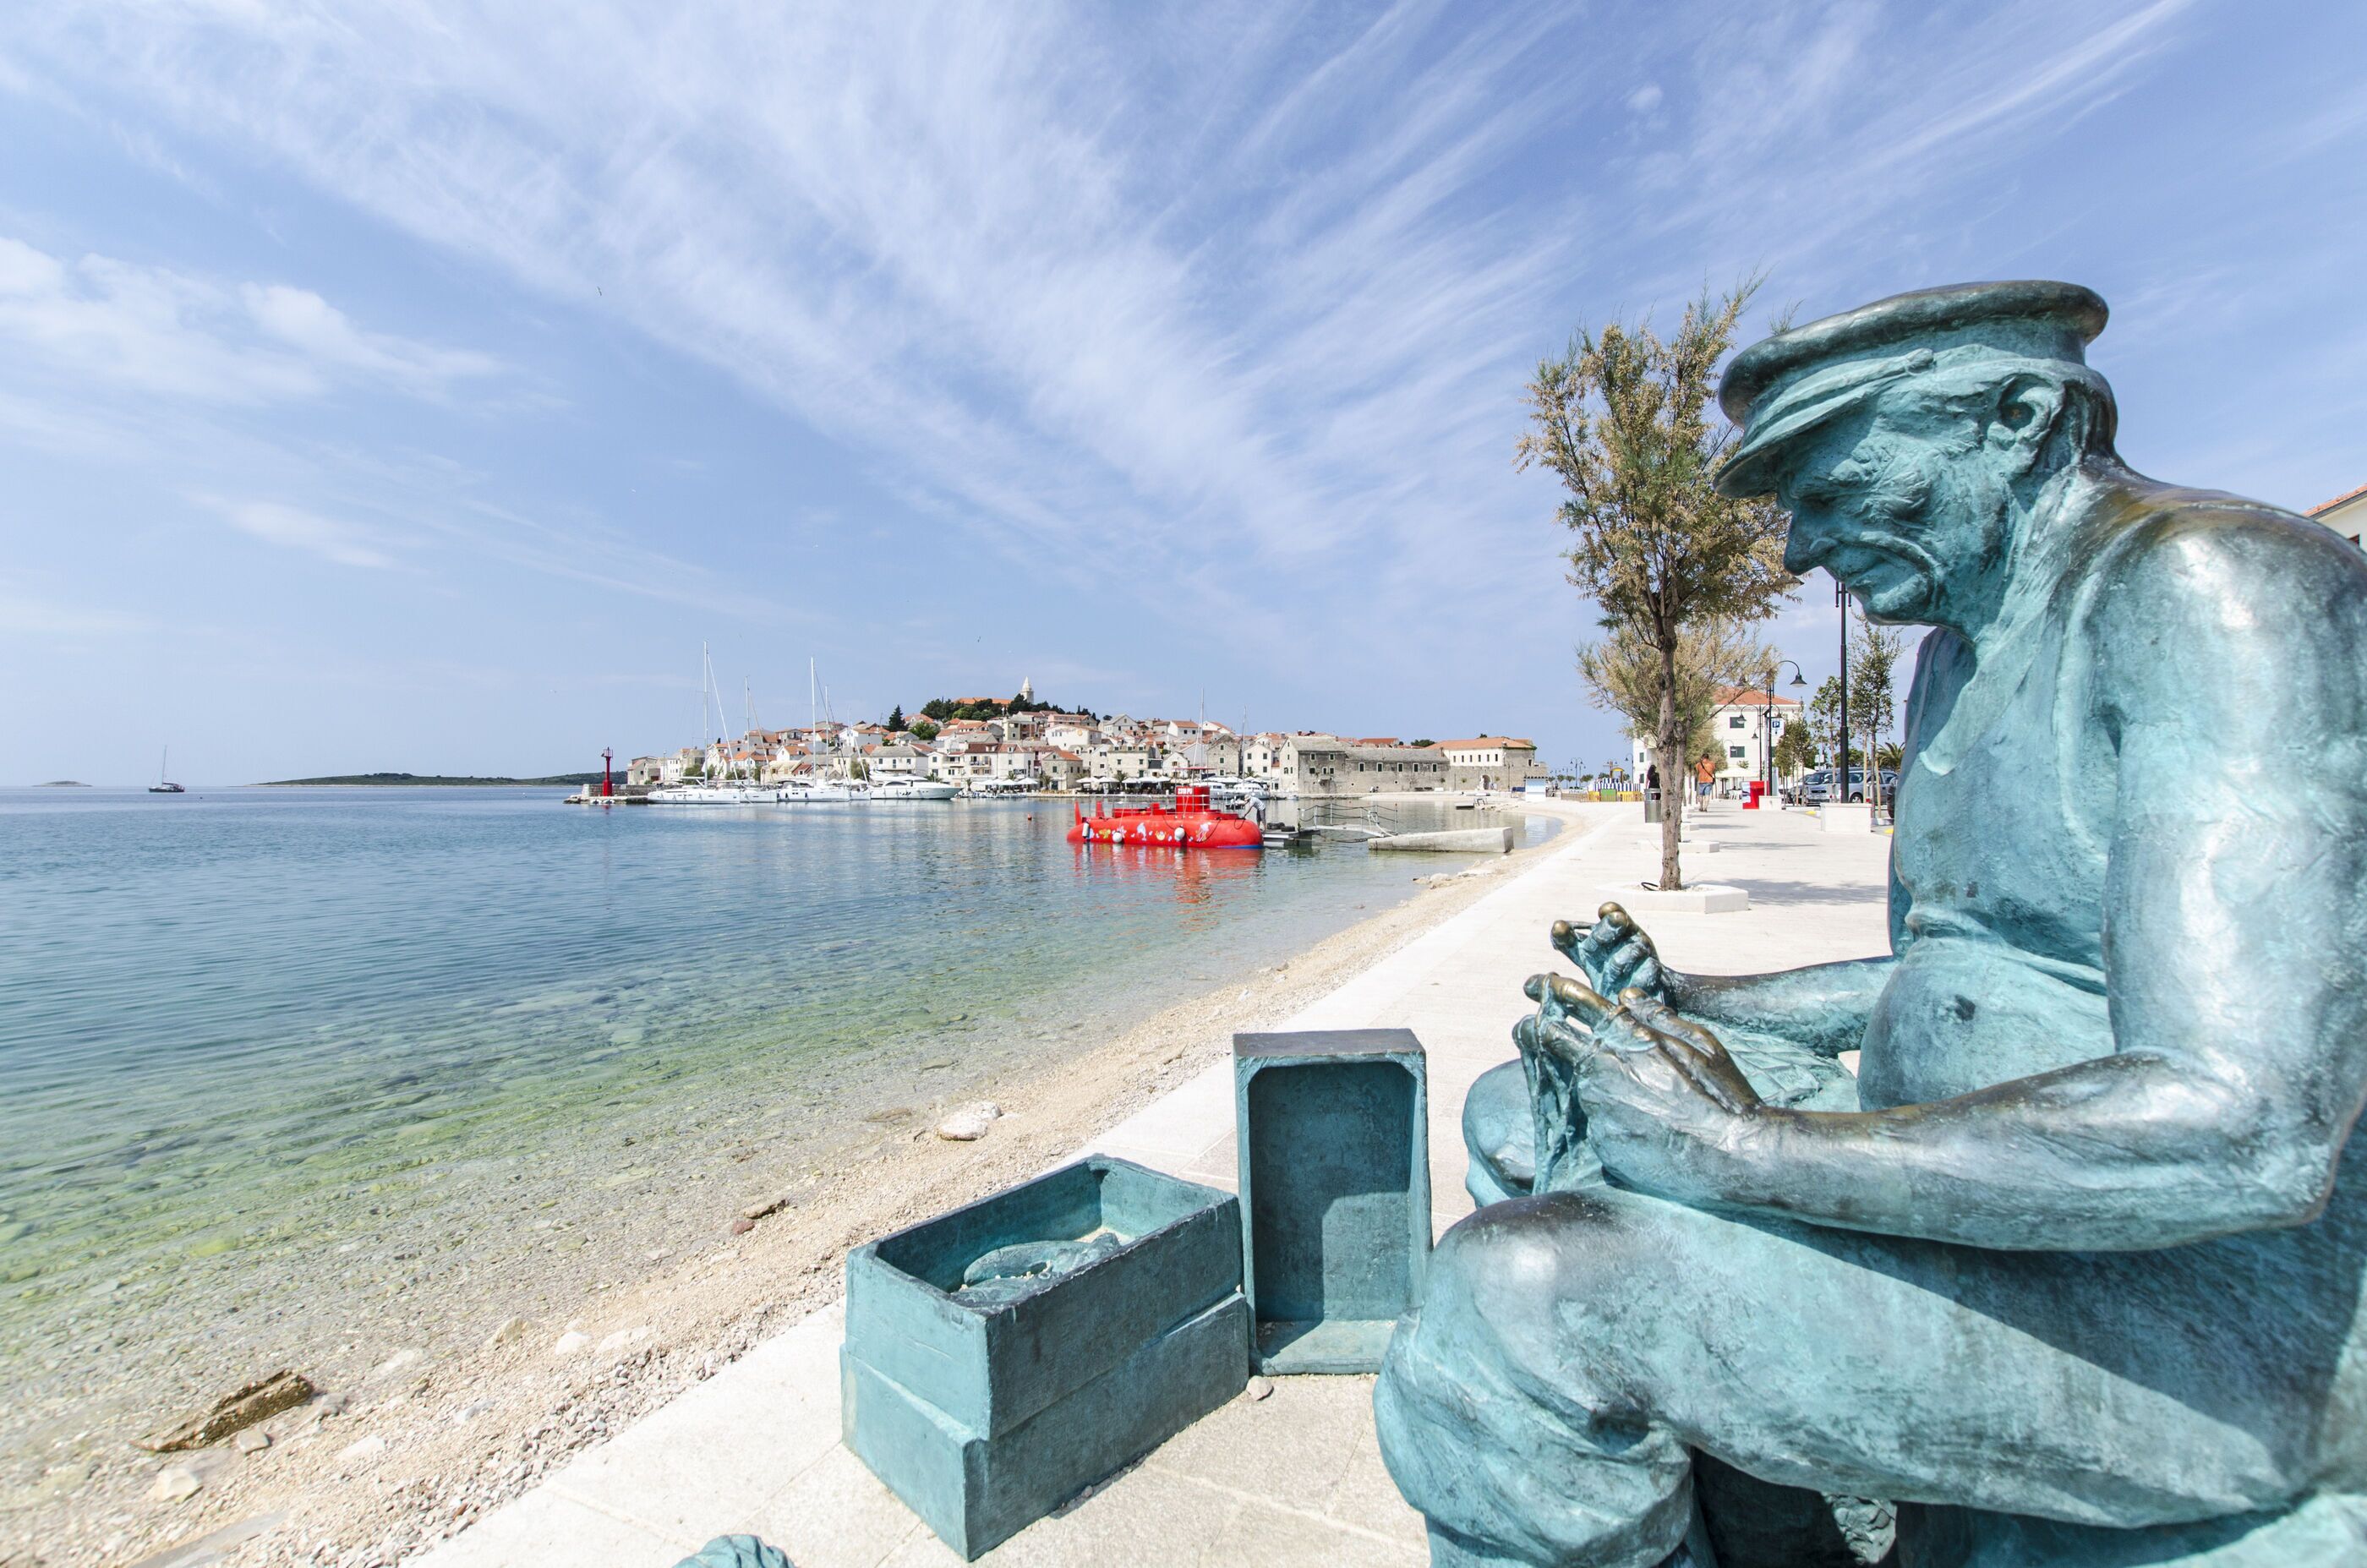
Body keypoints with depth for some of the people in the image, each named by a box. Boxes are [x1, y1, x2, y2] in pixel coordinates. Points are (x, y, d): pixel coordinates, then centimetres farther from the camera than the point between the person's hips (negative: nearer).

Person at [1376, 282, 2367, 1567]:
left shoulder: (2208, 582, -17)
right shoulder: (1960, 650, 13)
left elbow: (2246, 1133, -27)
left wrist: (1742, 1150, -24)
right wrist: (1680, 1004, 4)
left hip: (2200, 1313, -9)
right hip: (1967, 1185, 9)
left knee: (1515, 1293, -29)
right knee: (1519, 1114, 10)